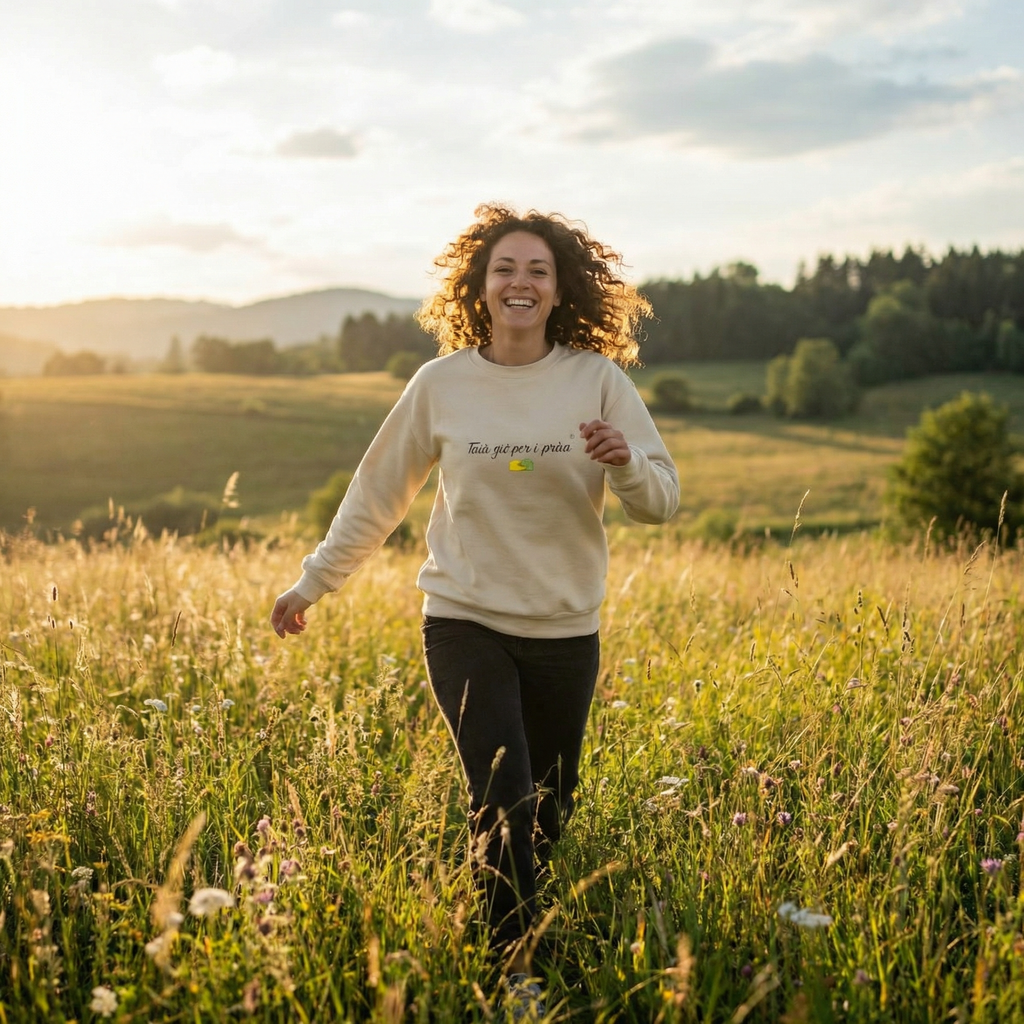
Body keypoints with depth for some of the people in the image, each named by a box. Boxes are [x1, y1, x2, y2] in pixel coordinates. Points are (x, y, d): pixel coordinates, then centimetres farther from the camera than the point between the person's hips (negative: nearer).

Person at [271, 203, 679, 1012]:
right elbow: (378, 494, 7)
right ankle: (514, 973, 4)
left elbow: (663, 501, -5)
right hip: (466, 621, -1)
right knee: (505, 802, -12)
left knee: (550, 815, 13)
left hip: (566, 631, 2)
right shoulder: (442, 384, -4)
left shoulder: (598, 380, -5)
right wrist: (313, 583, 12)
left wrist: (625, 461, -28)